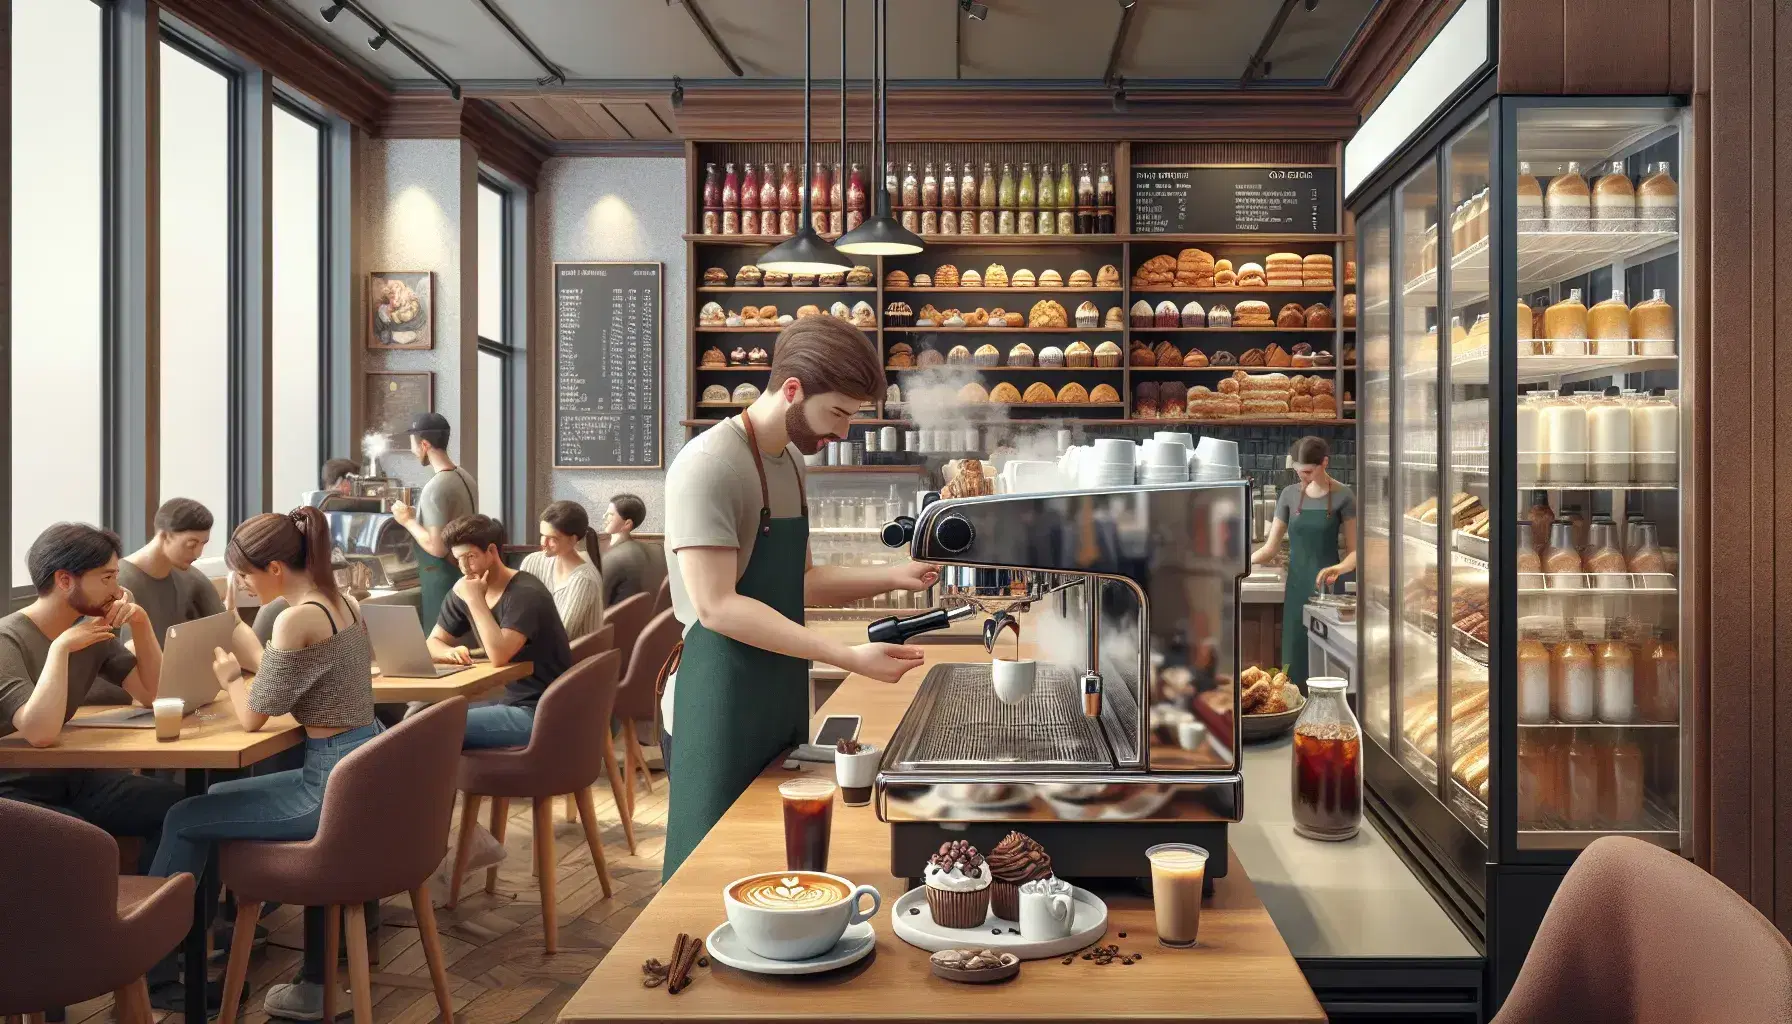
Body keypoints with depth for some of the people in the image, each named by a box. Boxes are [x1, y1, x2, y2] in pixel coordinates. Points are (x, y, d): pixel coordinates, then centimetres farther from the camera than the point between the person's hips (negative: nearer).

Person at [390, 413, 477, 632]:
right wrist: (419, 515, 17)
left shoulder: (435, 487, -19)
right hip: (463, 576, 9)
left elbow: (437, 548, -22)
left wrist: (408, 520, -10)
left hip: (442, 583, -9)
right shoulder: (465, 477, 7)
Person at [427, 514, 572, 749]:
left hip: (542, 712, -8)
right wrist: (450, 652, -12)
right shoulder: (462, 593, 5)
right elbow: (433, 643, 11)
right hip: (509, 701, 8)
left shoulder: (525, 593, -18)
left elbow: (499, 656, -29)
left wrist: (475, 600, -23)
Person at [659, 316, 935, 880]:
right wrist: (849, 657, -26)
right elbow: (716, 606, -23)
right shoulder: (709, 465, -17)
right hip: (721, 712, -8)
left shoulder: (791, 462, 11)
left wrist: (891, 576, 2)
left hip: (780, 701, 9)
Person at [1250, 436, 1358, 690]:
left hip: (1327, 586, -3)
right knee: (1296, 655, 0)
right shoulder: (1290, 494, 3)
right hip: (1297, 586, 3)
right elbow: (1271, 548, 4)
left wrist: (1339, 568, -24)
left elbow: (1354, 550, -3)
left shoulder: (1342, 497, -5)